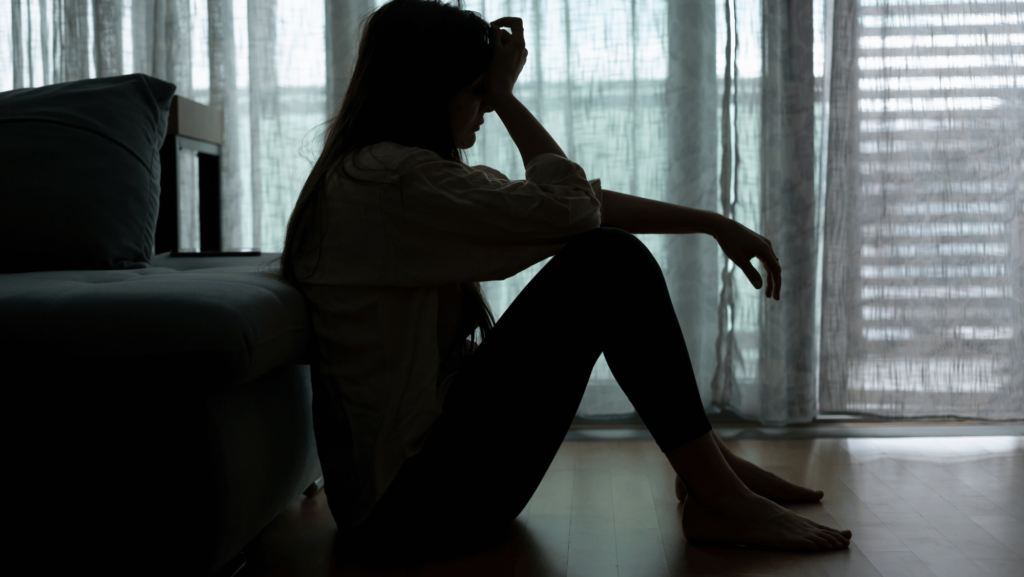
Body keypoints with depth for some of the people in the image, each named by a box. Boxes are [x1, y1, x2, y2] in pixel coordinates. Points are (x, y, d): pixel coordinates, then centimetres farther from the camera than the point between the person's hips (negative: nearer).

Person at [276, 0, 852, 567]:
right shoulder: (392, 179, -19)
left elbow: (583, 201, 9)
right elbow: (568, 206, -16)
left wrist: (715, 224, 7)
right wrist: (506, 96, -4)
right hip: (409, 499, -10)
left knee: (608, 252, 10)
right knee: (607, 264, -14)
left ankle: (708, 463, 14)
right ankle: (718, 500, -6)